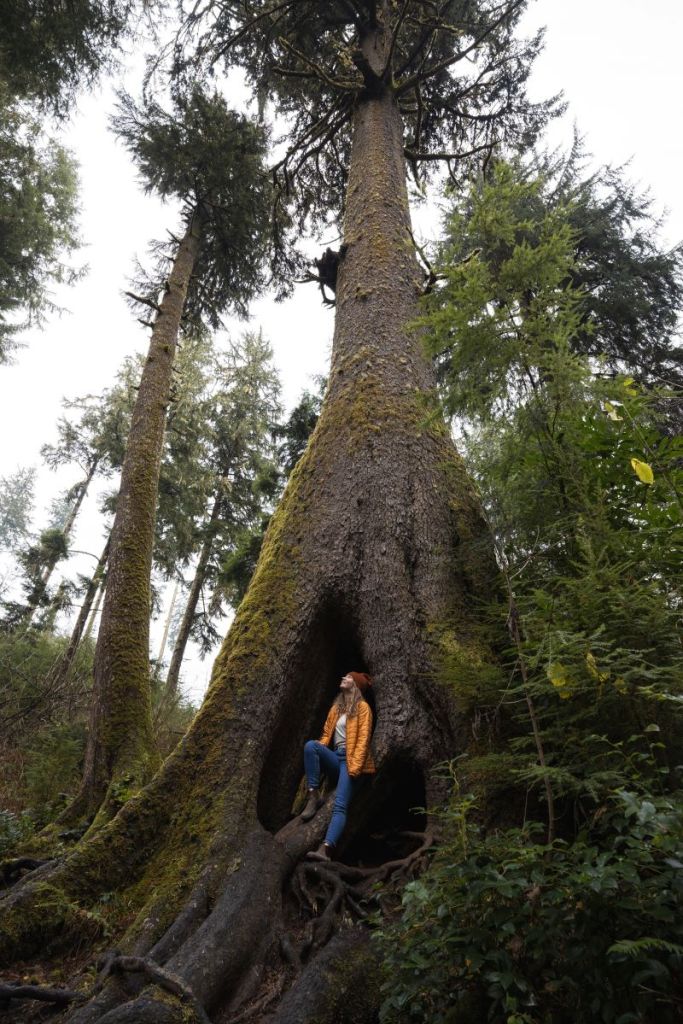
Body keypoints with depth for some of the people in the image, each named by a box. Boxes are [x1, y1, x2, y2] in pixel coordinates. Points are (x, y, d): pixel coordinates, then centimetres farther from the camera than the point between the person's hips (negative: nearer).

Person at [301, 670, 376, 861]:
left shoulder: (362, 707, 2)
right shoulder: (336, 707, 23)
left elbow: (363, 739, -8)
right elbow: (326, 734, 20)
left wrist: (355, 766, -19)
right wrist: (316, 754, 1)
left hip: (351, 760, -6)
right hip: (335, 758, 6)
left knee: (340, 806, -23)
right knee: (310, 745, -24)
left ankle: (326, 849, -37)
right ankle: (313, 795, -21)